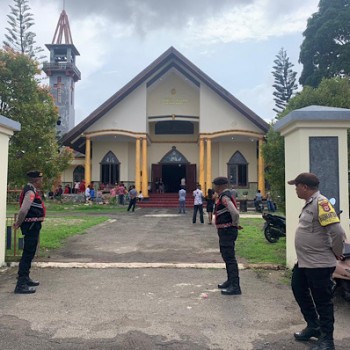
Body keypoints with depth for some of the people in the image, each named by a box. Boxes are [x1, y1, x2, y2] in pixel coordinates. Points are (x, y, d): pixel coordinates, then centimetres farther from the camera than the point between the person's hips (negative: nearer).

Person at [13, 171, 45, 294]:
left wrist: (19, 223, 17)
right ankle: (21, 285, -3)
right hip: (32, 225, -10)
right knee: (27, 254, -7)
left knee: (29, 253, 20)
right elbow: (23, 210, -28)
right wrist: (18, 223, -14)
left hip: (33, 226, 10)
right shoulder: (30, 192, -19)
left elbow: (24, 209, 21)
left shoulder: (32, 191, 13)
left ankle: (25, 278, 33)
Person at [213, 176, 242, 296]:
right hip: (225, 231, 11)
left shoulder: (224, 197, -19)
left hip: (227, 231, -11)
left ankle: (235, 287, -3)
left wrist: (235, 224, -15)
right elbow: (234, 212, 24)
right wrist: (235, 224, 15)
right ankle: (230, 281, 33)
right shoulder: (225, 195, 14)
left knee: (229, 258, -7)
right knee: (226, 256, 20)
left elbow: (235, 213, -31)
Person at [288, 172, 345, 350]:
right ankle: (313, 326, 38)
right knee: (299, 291, 22)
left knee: (322, 301, 4)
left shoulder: (321, 203, -22)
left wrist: (336, 253, -13)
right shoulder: (310, 203, 10)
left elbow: (337, 231, -27)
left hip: (319, 264, -10)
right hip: (303, 261, 10)